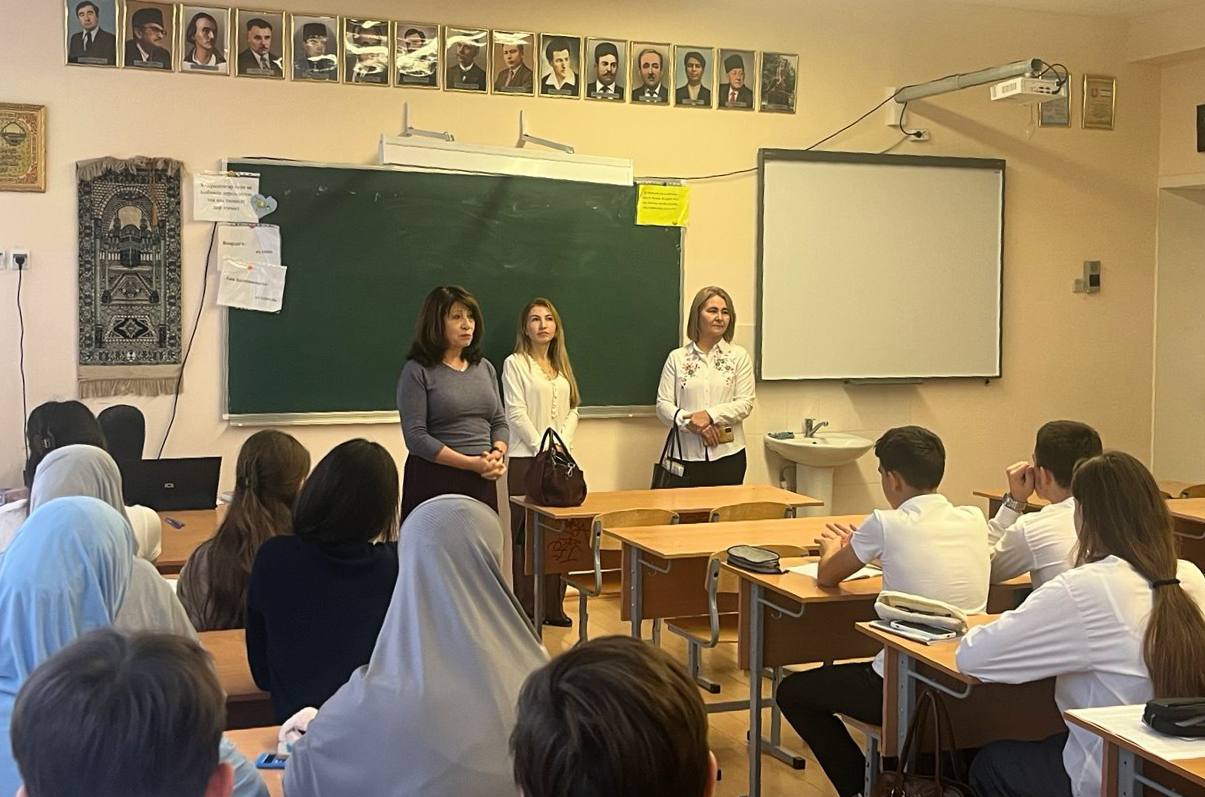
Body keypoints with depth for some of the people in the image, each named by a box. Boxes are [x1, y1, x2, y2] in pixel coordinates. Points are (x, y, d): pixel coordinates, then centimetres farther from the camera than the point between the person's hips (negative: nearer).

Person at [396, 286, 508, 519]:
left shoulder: (485, 368, 13)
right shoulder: (417, 371, -4)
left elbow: (500, 423, 16)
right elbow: (415, 436, -12)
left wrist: (497, 455, -6)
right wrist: (471, 463, -16)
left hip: (482, 482, 5)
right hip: (435, 482, -5)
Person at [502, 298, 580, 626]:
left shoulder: (561, 366, 16)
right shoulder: (515, 364, -2)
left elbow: (572, 411, 12)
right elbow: (516, 414, -9)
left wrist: (562, 446, -4)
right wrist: (543, 449, -13)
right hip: (526, 460, -5)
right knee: (527, 535, -3)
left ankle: (554, 606, 10)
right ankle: (527, 609, 2)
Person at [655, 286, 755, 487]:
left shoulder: (739, 356, 5)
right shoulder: (676, 358, 6)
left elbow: (745, 404, 0)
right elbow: (663, 405, 1)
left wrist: (710, 415, -14)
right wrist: (691, 422, -16)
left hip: (728, 454, 0)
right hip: (688, 455, 0)